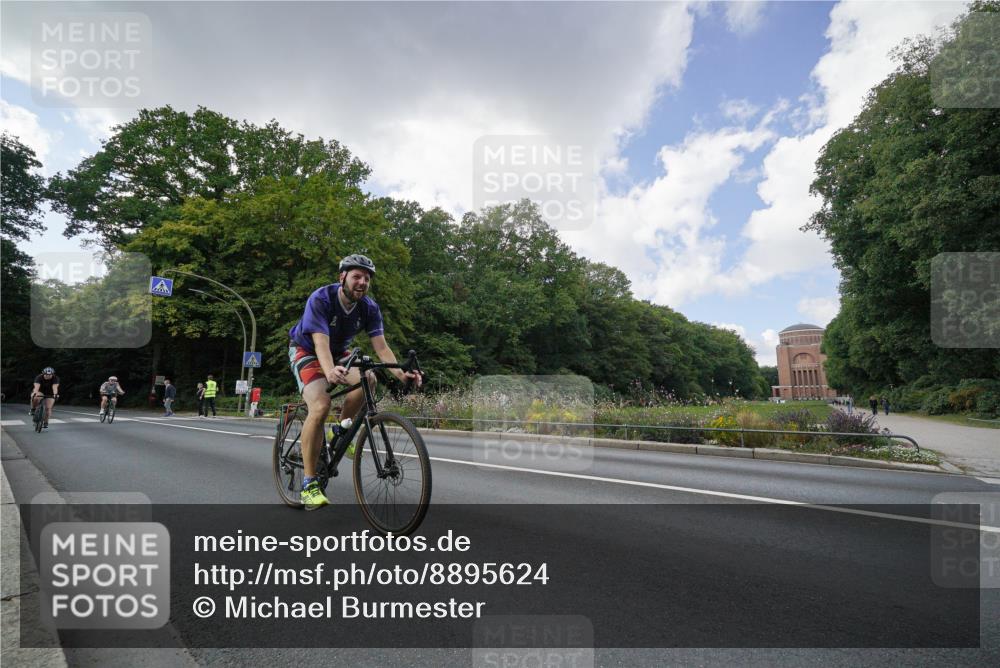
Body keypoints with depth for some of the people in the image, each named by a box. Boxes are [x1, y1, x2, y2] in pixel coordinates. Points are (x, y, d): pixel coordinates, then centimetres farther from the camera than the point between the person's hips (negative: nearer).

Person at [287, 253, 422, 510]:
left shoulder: (369, 308, -15)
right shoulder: (320, 299, -29)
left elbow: (381, 346, -23)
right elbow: (321, 343, -41)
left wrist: (400, 373, -42)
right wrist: (330, 372, -62)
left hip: (338, 352, 5)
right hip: (306, 352, -4)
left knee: (367, 379, -27)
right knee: (320, 406, -27)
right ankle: (309, 484, -17)